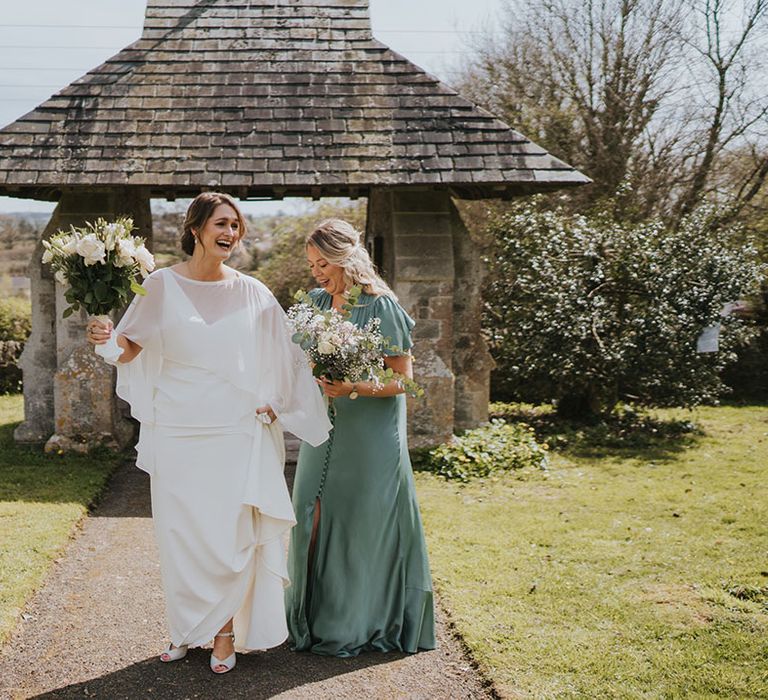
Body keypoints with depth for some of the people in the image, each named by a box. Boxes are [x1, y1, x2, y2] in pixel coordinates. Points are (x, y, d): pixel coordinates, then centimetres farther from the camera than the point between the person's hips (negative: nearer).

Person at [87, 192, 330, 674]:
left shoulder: (251, 292, 4)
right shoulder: (163, 285, 1)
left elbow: (282, 355, 12)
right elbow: (130, 349, 4)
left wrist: (272, 402, -1)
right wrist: (109, 340, -17)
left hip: (236, 431, 0)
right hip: (177, 430, 0)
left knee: (230, 534, -1)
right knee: (180, 531, 5)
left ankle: (225, 633, 14)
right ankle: (186, 629, 22)